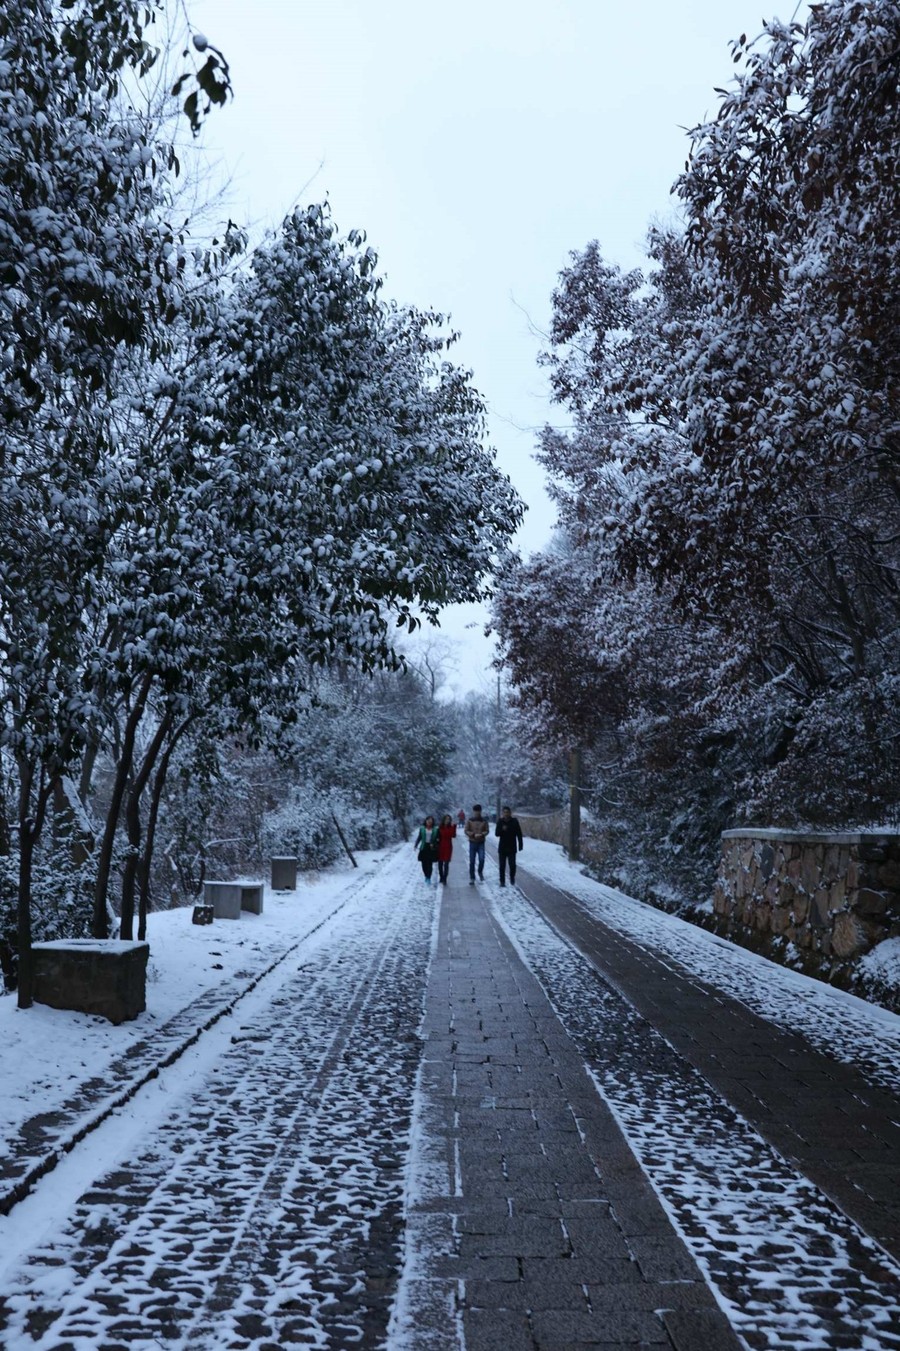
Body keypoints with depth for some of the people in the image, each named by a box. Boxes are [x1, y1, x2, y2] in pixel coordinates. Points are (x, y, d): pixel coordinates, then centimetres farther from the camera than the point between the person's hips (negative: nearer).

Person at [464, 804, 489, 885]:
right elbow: (466, 831, -3)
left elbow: (487, 831, 0)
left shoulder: (484, 821, 4)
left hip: (481, 843, 0)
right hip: (472, 842, 0)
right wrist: (474, 834, -18)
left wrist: (481, 834, -19)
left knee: (481, 859, -15)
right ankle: (472, 878, 11)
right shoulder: (470, 820, 1)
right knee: (472, 861, 1)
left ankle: (480, 872, 14)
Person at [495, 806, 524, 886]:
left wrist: (520, 845, -2)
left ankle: (512, 879, 20)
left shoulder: (514, 821, -3)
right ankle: (502, 881, 10)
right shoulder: (500, 822, 0)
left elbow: (519, 834, 1)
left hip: (512, 848, -1)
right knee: (502, 865, 2)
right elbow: (496, 834, -3)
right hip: (502, 847, 1)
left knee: (512, 865, -2)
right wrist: (502, 829, -23)